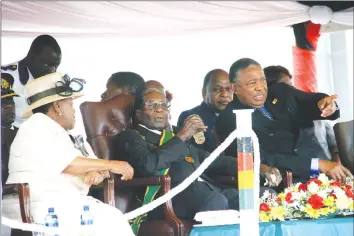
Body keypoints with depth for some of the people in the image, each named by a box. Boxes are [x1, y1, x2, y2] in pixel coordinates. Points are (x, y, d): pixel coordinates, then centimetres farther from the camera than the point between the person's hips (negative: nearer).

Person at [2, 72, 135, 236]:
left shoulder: (65, 136, 21)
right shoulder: (36, 127, -3)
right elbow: (64, 163, -16)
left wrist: (99, 173, -11)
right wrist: (110, 165, -13)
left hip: (68, 203, 8)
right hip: (39, 206, -8)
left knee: (112, 219, -13)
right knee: (108, 220, -22)